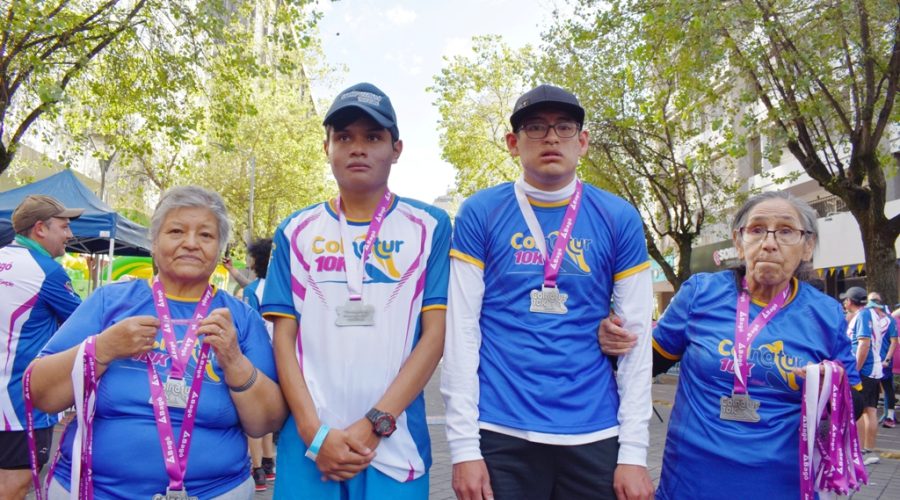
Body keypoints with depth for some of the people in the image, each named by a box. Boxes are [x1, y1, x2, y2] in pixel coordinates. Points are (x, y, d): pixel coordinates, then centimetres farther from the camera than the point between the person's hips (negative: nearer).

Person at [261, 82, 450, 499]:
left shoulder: (429, 227, 1)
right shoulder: (297, 231, 7)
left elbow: (434, 335, -4)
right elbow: (284, 337, 3)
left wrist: (375, 424, -11)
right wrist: (314, 432, -9)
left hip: (395, 443, -1)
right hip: (309, 442, 1)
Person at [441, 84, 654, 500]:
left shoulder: (619, 219, 1)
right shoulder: (479, 213, -2)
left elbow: (637, 336, 1)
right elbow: (461, 330, -5)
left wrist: (633, 451, -3)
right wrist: (464, 445, -8)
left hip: (594, 434, 2)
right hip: (502, 433, -1)